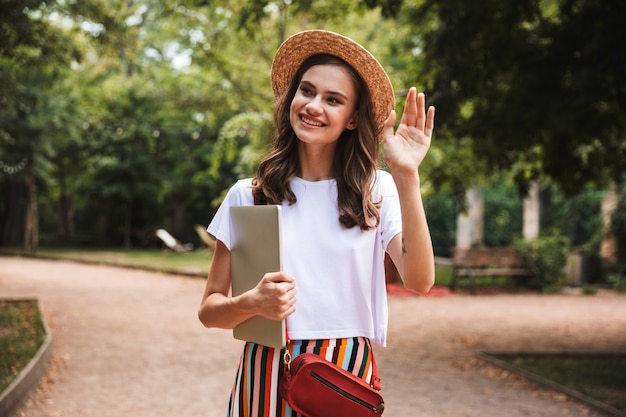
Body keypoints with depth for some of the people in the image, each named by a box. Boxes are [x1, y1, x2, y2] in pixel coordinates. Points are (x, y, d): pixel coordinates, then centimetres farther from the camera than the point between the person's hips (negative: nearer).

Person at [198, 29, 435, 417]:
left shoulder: (377, 191, 1)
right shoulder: (248, 195, 0)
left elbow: (420, 281, -15)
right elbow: (209, 309, 2)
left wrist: (406, 176, -21)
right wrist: (252, 303, -19)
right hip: (266, 377, 0)